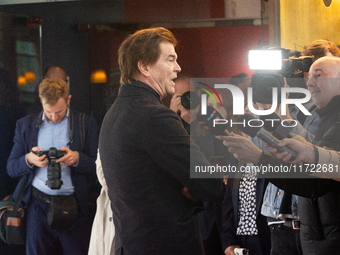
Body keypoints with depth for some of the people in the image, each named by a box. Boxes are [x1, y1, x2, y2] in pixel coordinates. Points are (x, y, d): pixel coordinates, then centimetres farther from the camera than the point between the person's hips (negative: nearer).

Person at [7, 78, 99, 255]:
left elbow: (97, 167, 3)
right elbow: (11, 169, 8)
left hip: (73, 206, -1)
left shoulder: (86, 124, 4)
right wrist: (29, 160, -13)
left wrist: (77, 158, -17)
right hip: (38, 206, 1)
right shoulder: (25, 125, 9)